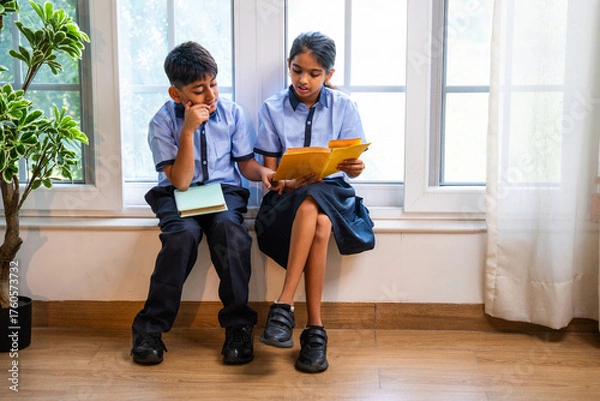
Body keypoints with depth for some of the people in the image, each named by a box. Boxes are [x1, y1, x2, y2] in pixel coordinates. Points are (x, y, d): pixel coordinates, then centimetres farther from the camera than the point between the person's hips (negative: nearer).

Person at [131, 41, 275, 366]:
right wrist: (188, 130, -22)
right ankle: (150, 329, -19)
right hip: (178, 194, -1)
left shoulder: (231, 113, -1)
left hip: (224, 190, 1)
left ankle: (237, 326, -19)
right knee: (184, 233, -33)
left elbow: (245, 161, 7)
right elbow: (180, 182, -14)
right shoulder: (163, 122, -8)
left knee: (229, 228, -32)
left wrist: (262, 172, -16)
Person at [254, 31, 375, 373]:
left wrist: (354, 167, -21)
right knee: (319, 225, -36)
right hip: (287, 199, -1)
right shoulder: (272, 109, 5)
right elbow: (271, 174, 2)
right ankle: (315, 329, -35)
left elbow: (353, 166, 4)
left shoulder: (344, 107, 6)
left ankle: (285, 304, -34)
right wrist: (294, 183, -20)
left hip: (333, 192, 1)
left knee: (312, 205, -37)